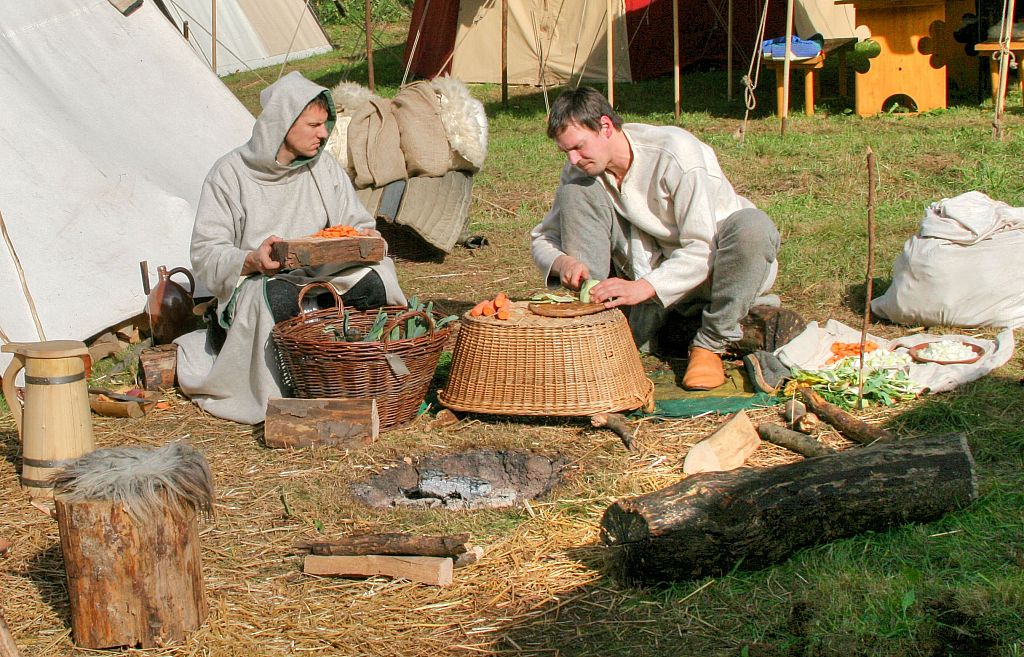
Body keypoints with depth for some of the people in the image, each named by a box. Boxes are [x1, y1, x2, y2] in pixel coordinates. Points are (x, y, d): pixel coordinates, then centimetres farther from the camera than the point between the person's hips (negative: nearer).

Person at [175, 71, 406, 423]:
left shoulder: (325, 167, 7)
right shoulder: (230, 175, -5)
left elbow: (358, 224, 13)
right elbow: (206, 254, -7)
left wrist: (364, 239, -13)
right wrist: (252, 260, -28)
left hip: (324, 277, 4)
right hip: (255, 285, -3)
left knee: (372, 282, -28)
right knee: (278, 298, -39)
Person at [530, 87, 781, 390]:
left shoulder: (677, 154, -24)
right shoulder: (581, 171, -6)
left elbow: (703, 249, -29)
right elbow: (542, 238, 2)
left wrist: (643, 287, -41)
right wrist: (561, 262, -22)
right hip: (651, 270, 4)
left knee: (752, 226, -39)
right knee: (575, 192, -12)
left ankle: (710, 346, -23)